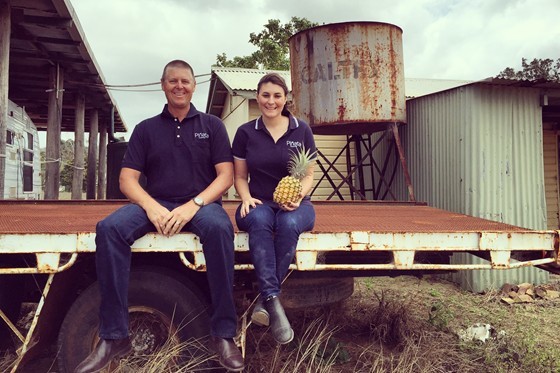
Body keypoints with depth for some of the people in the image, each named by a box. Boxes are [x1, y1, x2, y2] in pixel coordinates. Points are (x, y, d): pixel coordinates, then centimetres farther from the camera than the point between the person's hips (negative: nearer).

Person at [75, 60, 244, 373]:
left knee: (219, 227, -36)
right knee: (109, 228, -26)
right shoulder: (146, 129, 14)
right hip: (155, 203, 2)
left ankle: (224, 333, -25)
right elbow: (127, 179, 5)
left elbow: (226, 175, 1)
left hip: (201, 202, -2)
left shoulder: (212, 125, 10)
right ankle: (114, 336, -19)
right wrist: (151, 206, -16)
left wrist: (193, 205, -17)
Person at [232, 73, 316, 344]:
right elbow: (240, 176, 11)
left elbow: (309, 174, 7)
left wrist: (298, 195, -14)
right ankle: (274, 301, -43)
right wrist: (246, 197, -10)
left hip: (295, 203, 0)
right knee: (258, 220, -37)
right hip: (260, 203, 0)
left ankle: (265, 300, -27)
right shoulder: (245, 132, 6)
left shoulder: (301, 130, 6)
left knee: (288, 224, -37)